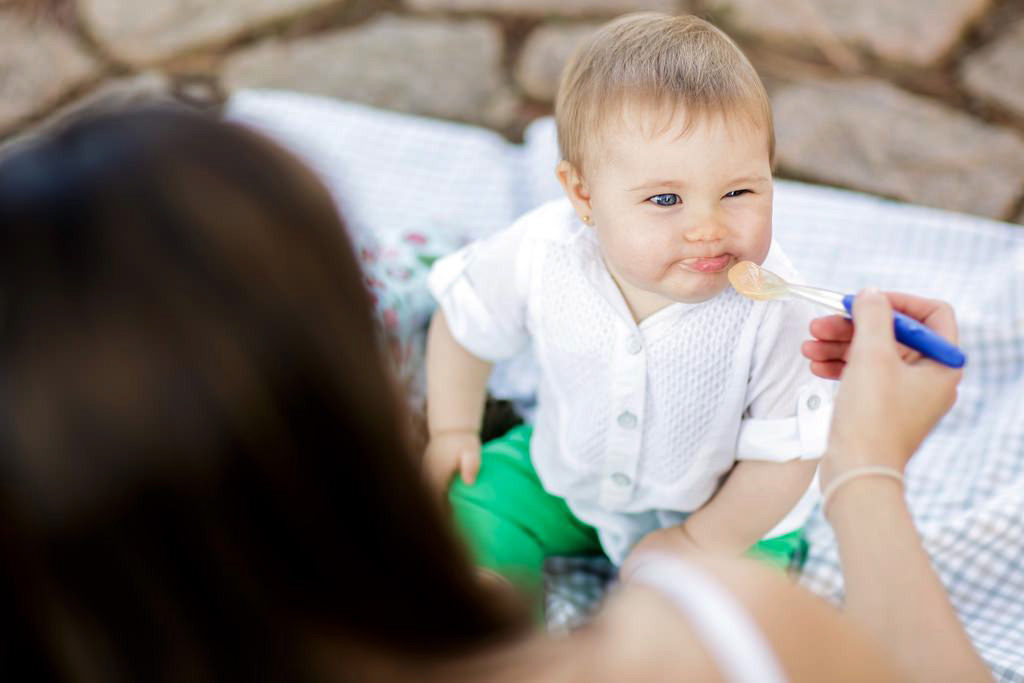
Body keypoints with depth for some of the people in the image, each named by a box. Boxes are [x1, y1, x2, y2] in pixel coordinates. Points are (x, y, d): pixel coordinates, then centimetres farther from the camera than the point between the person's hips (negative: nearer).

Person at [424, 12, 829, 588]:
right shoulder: (541, 253, -27)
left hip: (717, 506, -2)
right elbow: (466, 322, -4)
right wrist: (452, 432, 3)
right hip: (563, 472, 3)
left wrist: (703, 542, -16)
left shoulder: (773, 307, -34)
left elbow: (788, 451, -20)